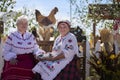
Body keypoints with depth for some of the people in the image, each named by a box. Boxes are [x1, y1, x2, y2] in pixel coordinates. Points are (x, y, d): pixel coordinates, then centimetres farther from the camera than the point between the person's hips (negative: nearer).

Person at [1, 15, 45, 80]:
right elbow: (6, 51, 4)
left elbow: (36, 49, 16)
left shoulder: (31, 36, 14)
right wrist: (11, 58, -13)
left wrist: (40, 54, -4)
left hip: (29, 60, 3)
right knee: (13, 70, -33)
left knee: (28, 68, -29)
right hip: (16, 60, -2)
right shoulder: (12, 36, 5)